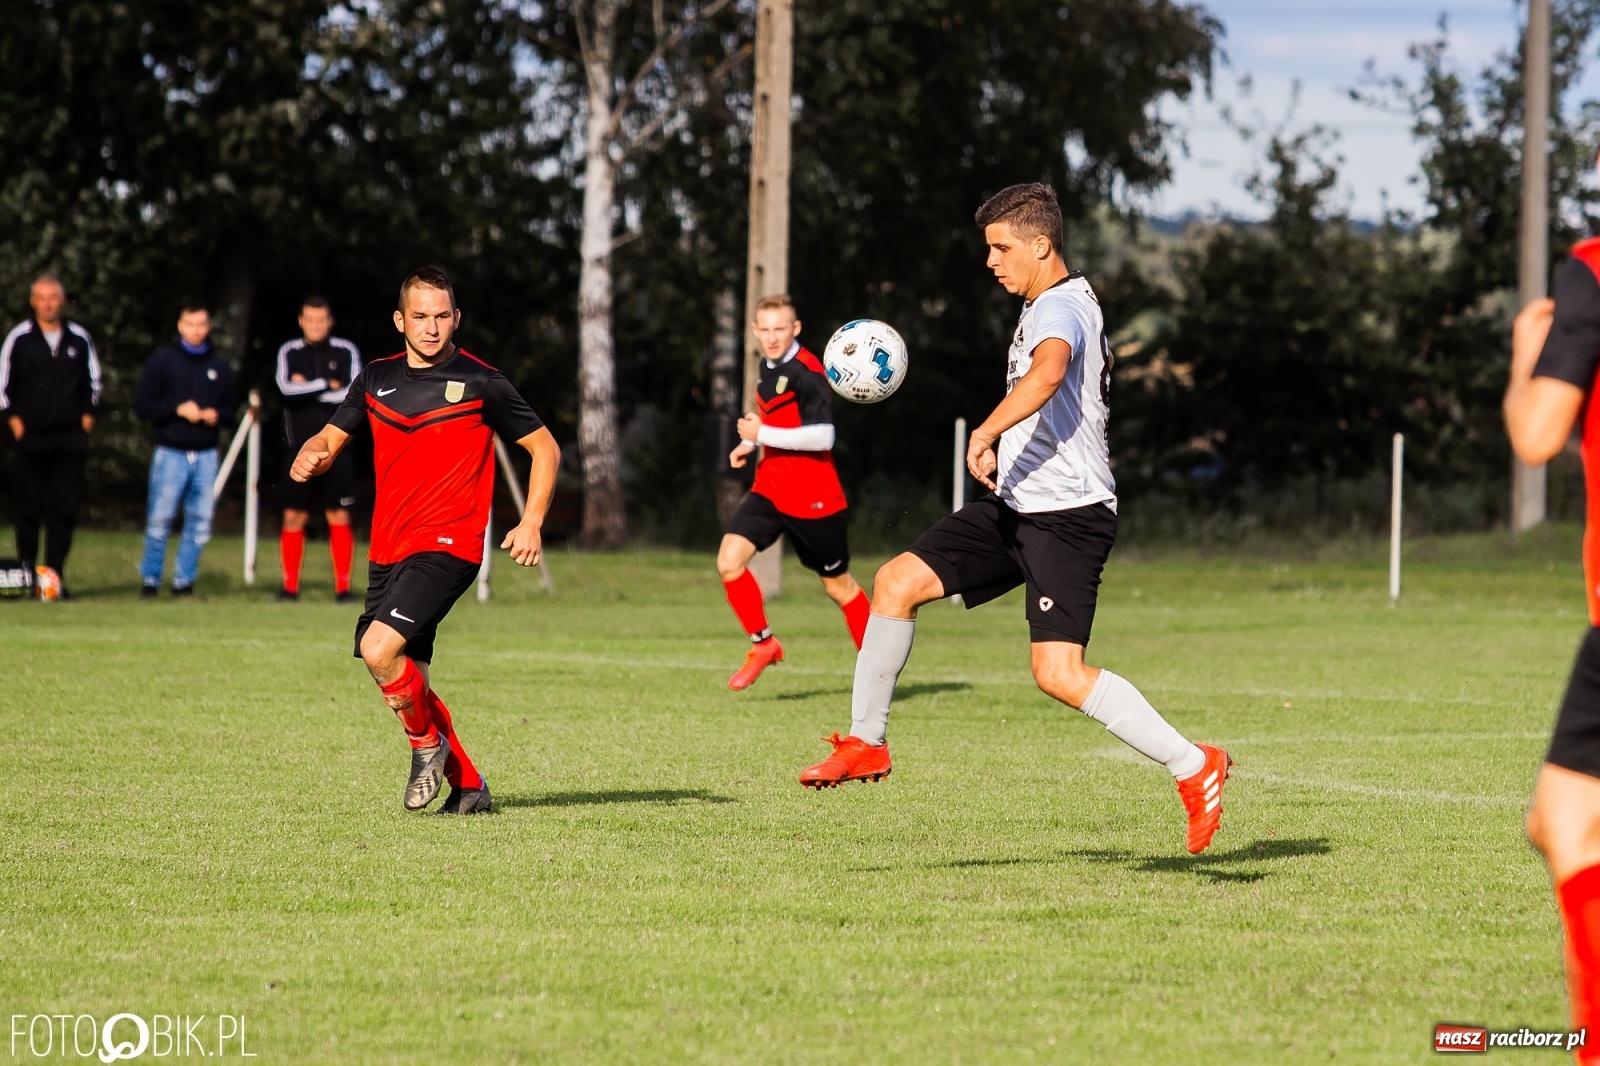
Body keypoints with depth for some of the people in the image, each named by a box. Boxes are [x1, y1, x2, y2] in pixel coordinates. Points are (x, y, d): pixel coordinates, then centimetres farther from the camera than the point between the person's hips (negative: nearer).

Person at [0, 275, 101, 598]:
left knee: (65, 509, -1)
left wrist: (87, 417, 8)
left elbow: (92, 380, 17)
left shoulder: (79, 338, 8)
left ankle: (55, 576, 4)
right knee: (29, 508, 0)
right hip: (31, 437, -2)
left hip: (70, 438, 2)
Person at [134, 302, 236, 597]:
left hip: (206, 455, 3)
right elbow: (142, 404, -1)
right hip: (171, 453, -3)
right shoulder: (162, 360, 2)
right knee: (159, 518, -6)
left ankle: (184, 580, 12)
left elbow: (231, 405, 18)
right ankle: (150, 578, 6)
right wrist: (177, 409, -13)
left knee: (200, 520, 3)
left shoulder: (220, 367, 11)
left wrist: (217, 415, -5)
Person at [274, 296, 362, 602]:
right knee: (293, 517, 0)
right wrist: (328, 385, -8)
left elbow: (353, 394, -9)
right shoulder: (289, 353, 6)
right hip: (300, 448, 1)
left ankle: (343, 587, 2)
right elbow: (287, 389, -10)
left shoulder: (346, 352, 4)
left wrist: (307, 390, -8)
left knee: (339, 517, -2)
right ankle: (290, 586, 7)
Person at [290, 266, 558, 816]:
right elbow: (330, 438, 17)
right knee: (406, 683, 8)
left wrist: (531, 523, -7)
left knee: (379, 648, -24)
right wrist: (310, 458, -8)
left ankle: (429, 743, 1)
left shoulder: (480, 383, -4)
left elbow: (545, 448, 4)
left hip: (447, 546, -6)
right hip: (387, 550, 6)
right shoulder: (377, 378, 9)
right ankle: (468, 785, 23)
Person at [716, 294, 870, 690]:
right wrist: (749, 444, 11)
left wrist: (761, 434, -25)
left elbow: (822, 436, -26)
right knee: (729, 561, -11)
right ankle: (763, 644, 6)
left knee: (838, 585, 6)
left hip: (813, 497, -7)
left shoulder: (807, 372, -17)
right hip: (770, 490, 7)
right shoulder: (769, 367, 9)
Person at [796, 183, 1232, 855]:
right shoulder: (1047, 306, 18)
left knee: (1060, 673, -19)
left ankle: (1194, 768, -12)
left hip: (1067, 516, -10)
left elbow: (1047, 372, -37)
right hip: (1018, 506, 10)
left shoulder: (1059, 308, -14)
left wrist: (987, 433, -40)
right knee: (898, 580, 2)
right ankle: (866, 743, 11)